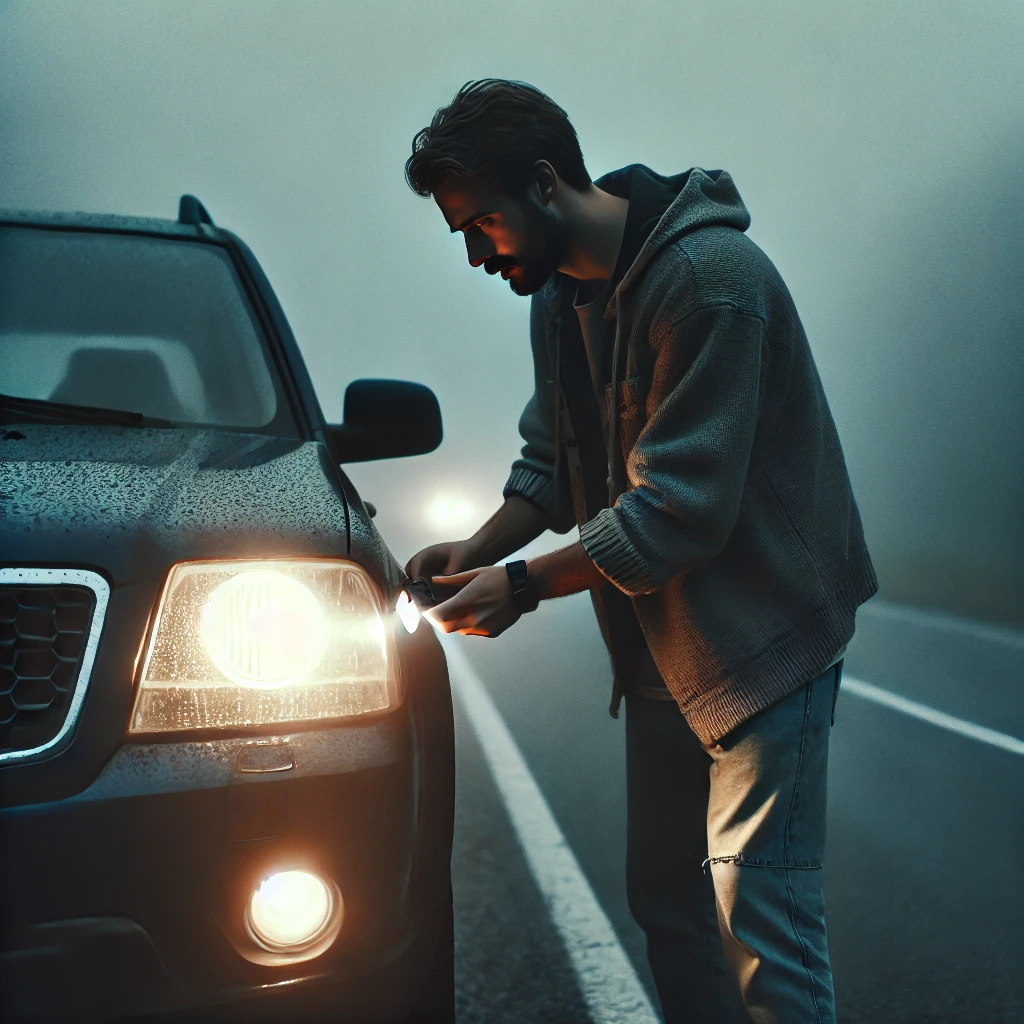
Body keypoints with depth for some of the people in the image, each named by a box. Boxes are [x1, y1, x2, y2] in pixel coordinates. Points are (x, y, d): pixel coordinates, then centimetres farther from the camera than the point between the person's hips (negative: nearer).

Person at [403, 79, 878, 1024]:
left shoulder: (708, 276, -22)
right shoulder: (557, 293, 7)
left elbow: (680, 509, -25)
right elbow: (552, 466, 13)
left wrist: (524, 585, -19)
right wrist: (477, 551, -5)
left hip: (761, 635, -9)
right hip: (660, 648, 9)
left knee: (760, 927, -6)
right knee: (664, 894, 15)